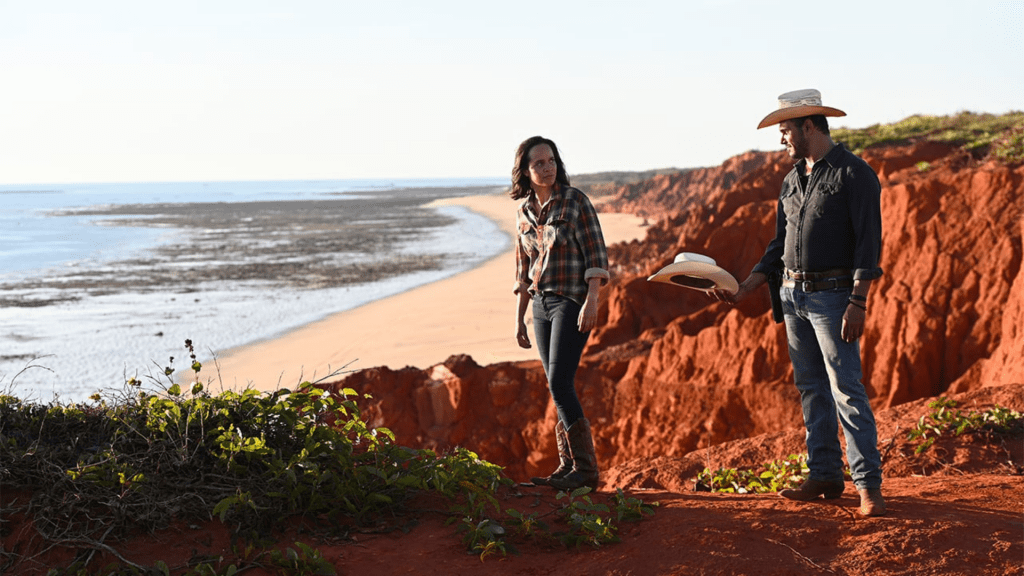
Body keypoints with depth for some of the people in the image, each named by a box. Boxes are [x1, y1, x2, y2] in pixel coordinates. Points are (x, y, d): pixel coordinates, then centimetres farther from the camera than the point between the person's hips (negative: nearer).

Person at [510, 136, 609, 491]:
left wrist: (592, 302, -20)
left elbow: (596, 254, -10)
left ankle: (586, 469, -9)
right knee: (558, 388, 7)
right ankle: (568, 467, 14)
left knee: (559, 384, -14)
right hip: (541, 305, 6)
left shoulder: (575, 200, -7)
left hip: (572, 302, -6)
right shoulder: (524, 211, 11)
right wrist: (519, 318, 16)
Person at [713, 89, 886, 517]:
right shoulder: (792, 180, 15)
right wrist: (745, 289, 14)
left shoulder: (854, 174, -8)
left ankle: (868, 484, -6)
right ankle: (824, 475, 16)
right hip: (792, 295, 8)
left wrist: (858, 302, -20)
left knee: (846, 388, -10)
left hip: (833, 295, -8)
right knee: (811, 388, 9)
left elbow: (868, 241, -13)